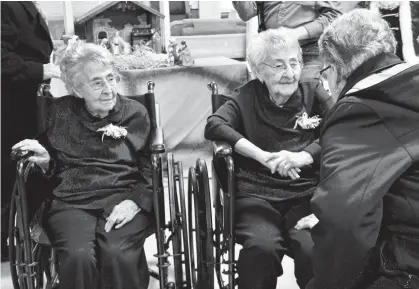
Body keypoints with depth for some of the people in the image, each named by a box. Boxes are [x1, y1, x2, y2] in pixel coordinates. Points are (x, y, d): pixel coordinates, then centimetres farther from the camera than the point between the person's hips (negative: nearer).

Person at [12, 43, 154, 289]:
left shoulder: (136, 113, 7)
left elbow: (151, 167, 2)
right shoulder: (61, 112, 10)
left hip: (122, 197, 0)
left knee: (118, 255, -31)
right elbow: (52, 167, 20)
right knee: (78, 257, -30)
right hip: (71, 201, 1)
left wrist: (135, 202, -14)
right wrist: (44, 161, -4)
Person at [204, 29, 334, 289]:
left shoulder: (313, 91, 11)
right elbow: (214, 126, -9)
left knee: (315, 249, -26)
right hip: (257, 194, -1)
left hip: (306, 194, 1)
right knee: (262, 247, -29)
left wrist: (303, 157, -20)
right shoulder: (248, 96, 8)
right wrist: (263, 157, -20)